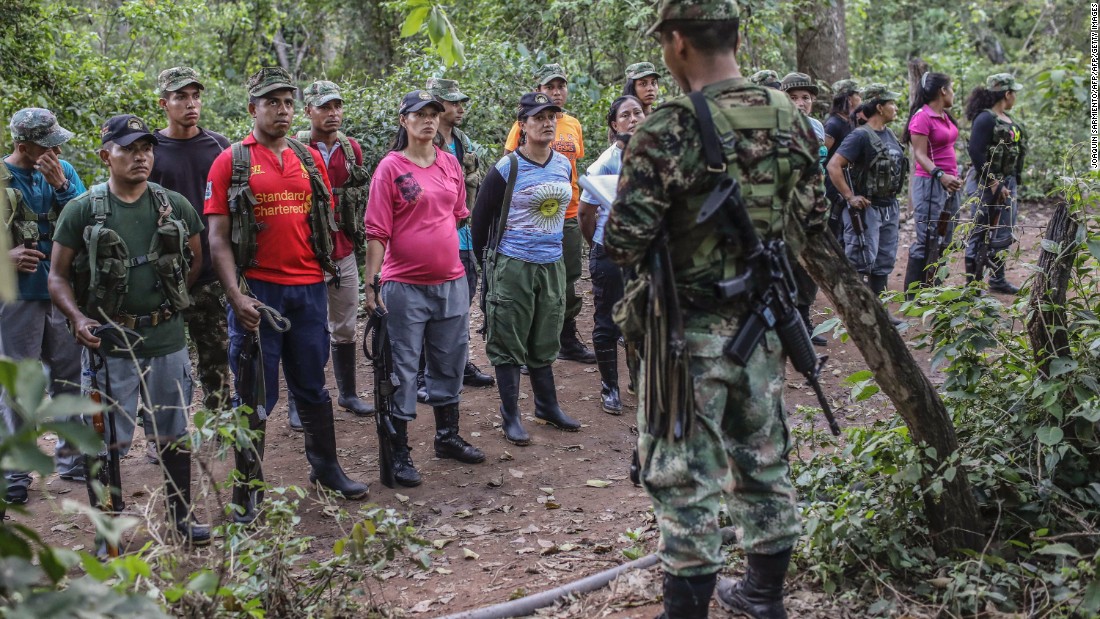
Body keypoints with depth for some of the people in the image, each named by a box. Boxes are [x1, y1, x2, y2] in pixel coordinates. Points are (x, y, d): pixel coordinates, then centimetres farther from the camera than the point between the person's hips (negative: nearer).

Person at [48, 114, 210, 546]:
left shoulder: (175, 206, 3)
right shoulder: (81, 211, -4)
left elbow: (195, 259, 14)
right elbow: (58, 276, 0)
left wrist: (168, 299, 1)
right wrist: (78, 317, -17)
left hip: (167, 341, 2)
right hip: (108, 346, -2)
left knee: (174, 436, 13)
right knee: (105, 442, 5)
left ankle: (182, 515, 29)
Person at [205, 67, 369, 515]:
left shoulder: (310, 159, 10)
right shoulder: (231, 162, -3)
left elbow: (326, 221, 17)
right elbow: (218, 238, -6)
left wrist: (326, 268, 7)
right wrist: (236, 296, -16)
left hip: (309, 288, 4)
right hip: (257, 290, -4)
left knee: (312, 385, 16)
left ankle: (326, 467, 32)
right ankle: (246, 489, 16)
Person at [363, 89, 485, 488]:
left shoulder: (450, 164, 8)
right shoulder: (390, 167, -7)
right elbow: (377, 232, -10)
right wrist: (371, 285, -14)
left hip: (451, 282, 6)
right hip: (405, 286, -5)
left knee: (449, 364, 16)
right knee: (402, 369, 1)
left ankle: (448, 436, 33)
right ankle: (399, 452, 10)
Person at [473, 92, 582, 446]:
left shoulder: (564, 165, 6)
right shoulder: (507, 169, -11)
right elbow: (481, 216, -4)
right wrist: (486, 259, 1)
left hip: (552, 266, 5)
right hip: (513, 267, -5)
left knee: (544, 342, 17)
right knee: (509, 343, 3)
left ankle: (547, 406, 31)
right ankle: (510, 417, 11)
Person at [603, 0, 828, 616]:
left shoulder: (670, 130, -19)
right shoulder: (793, 121, 0)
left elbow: (625, 243, -20)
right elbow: (815, 223, 9)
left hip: (692, 332, -6)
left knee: (684, 478, 5)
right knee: (764, 460, 19)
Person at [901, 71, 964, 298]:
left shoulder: (945, 116, 14)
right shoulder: (922, 117, -12)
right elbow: (920, 154, -18)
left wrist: (955, 176, 23)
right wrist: (940, 175, -31)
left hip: (949, 183, 9)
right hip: (929, 183, -9)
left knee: (944, 240, 10)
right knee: (926, 240, -8)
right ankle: (912, 295, -3)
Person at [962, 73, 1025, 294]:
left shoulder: (1007, 119, 12)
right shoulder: (985, 118, -15)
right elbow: (976, 152, -22)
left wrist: (1012, 182, 13)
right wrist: (993, 183, -21)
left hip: (1007, 182, 9)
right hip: (985, 184, -9)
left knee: (1003, 233, 15)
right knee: (980, 234, -3)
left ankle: (998, 279, 27)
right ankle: (972, 282, 3)